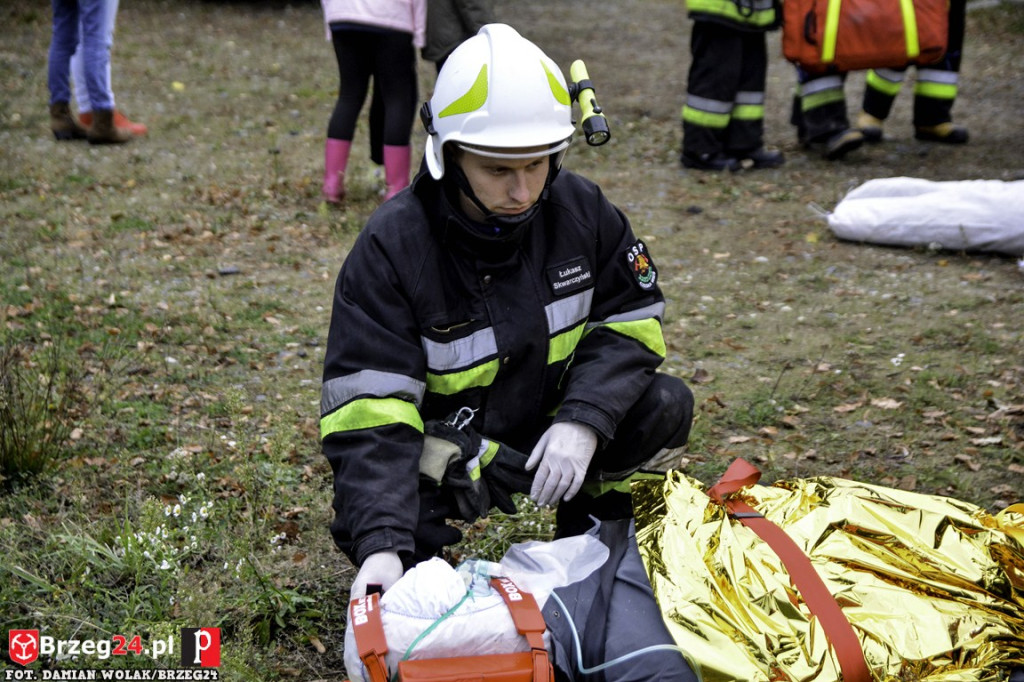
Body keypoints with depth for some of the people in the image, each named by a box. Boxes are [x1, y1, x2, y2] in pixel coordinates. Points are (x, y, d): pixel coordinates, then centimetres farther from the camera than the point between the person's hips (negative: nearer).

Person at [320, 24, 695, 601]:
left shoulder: (581, 209, -11)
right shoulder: (391, 248, -23)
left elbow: (630, 322, -4)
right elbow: (369, 409, -27)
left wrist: (583, 421, -24)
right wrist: (381, 545, -40)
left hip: (550, 428, 3)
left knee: (665, 405, -19)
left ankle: (594, 515, 10)